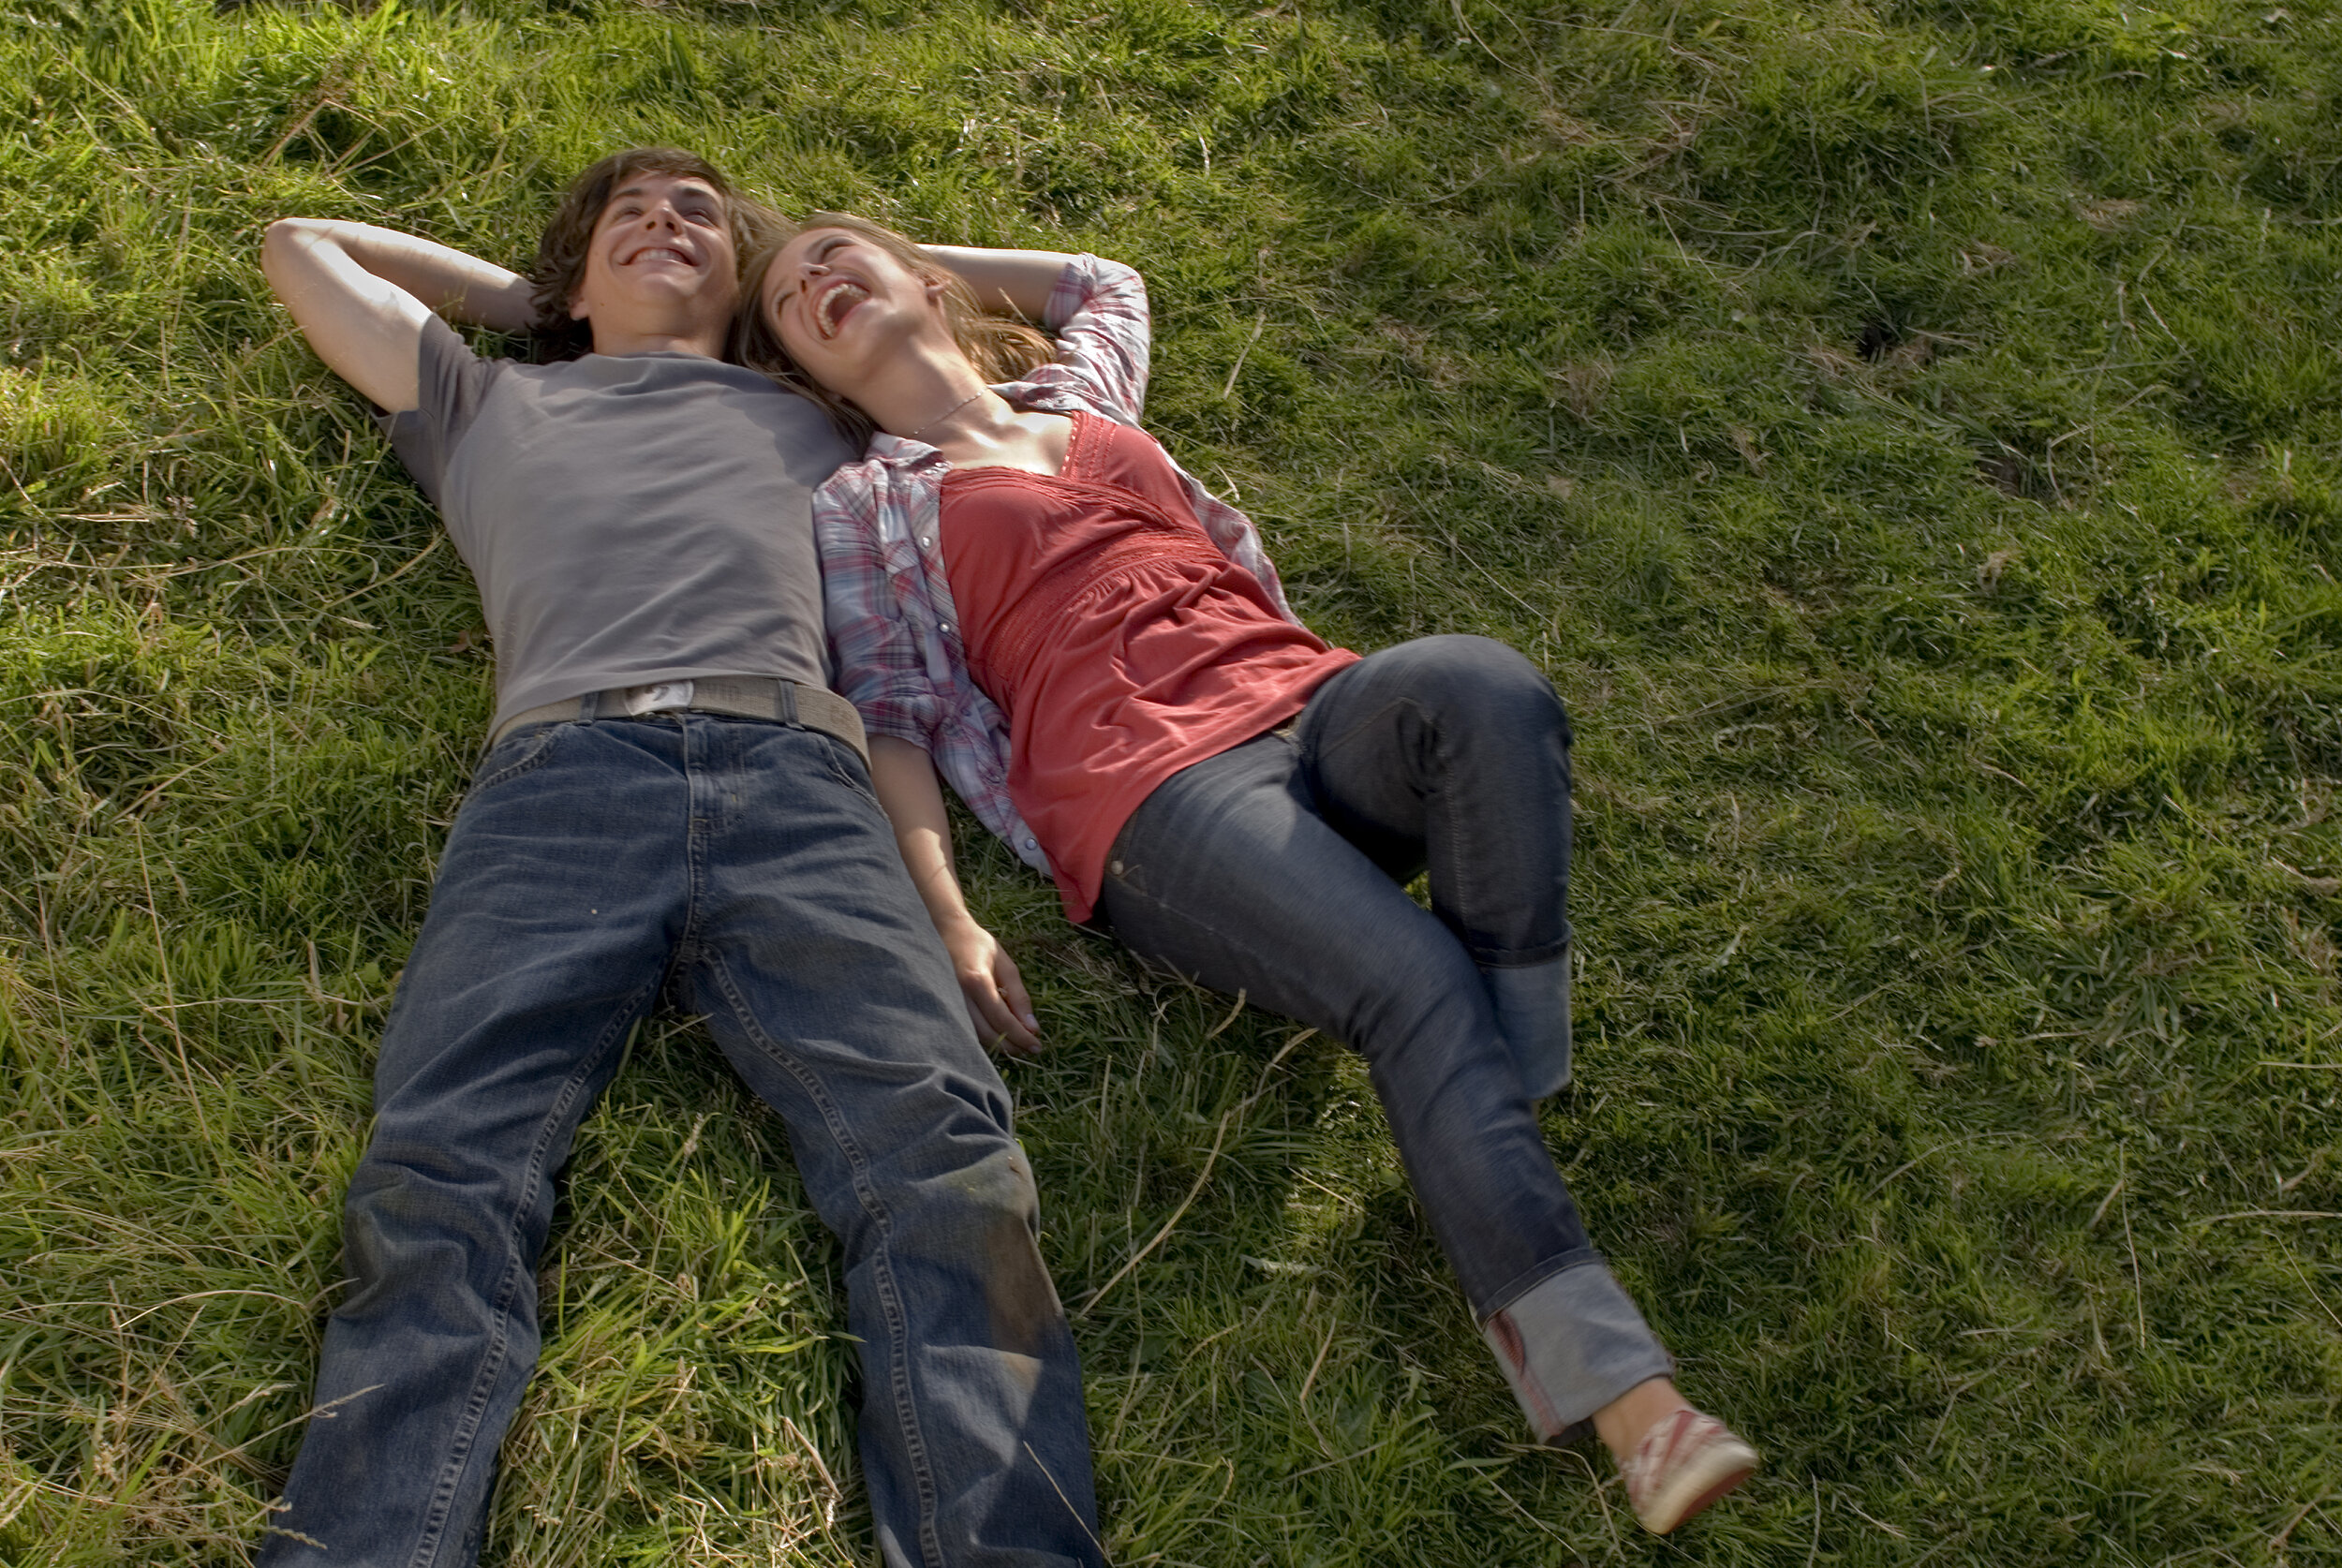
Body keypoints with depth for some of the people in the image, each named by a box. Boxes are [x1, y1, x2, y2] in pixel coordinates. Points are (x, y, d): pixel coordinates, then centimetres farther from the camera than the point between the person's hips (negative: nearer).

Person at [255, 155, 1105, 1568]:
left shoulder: (816, 419, 37)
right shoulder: (495, 405, 38)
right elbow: (302, 247, 52)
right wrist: (525, 295, 51)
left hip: (794, 777, 0)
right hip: (561, 777, 1)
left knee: (941, 1168, -27)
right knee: (440, 1195, -25)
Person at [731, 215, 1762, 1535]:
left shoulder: (1081, 392, 31)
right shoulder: (864, 504, 19)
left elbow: (1108, 281, 54)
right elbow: (892, 722, 7)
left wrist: (915, 258, 47)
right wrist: (948, 917, -9)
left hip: (1308, 706, 5)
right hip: (1149, 785, -4)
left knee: (1484, 685, -32)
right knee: (1415, 984, -30)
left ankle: (1518, 1100, -25)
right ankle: (1616, 1384, -32)